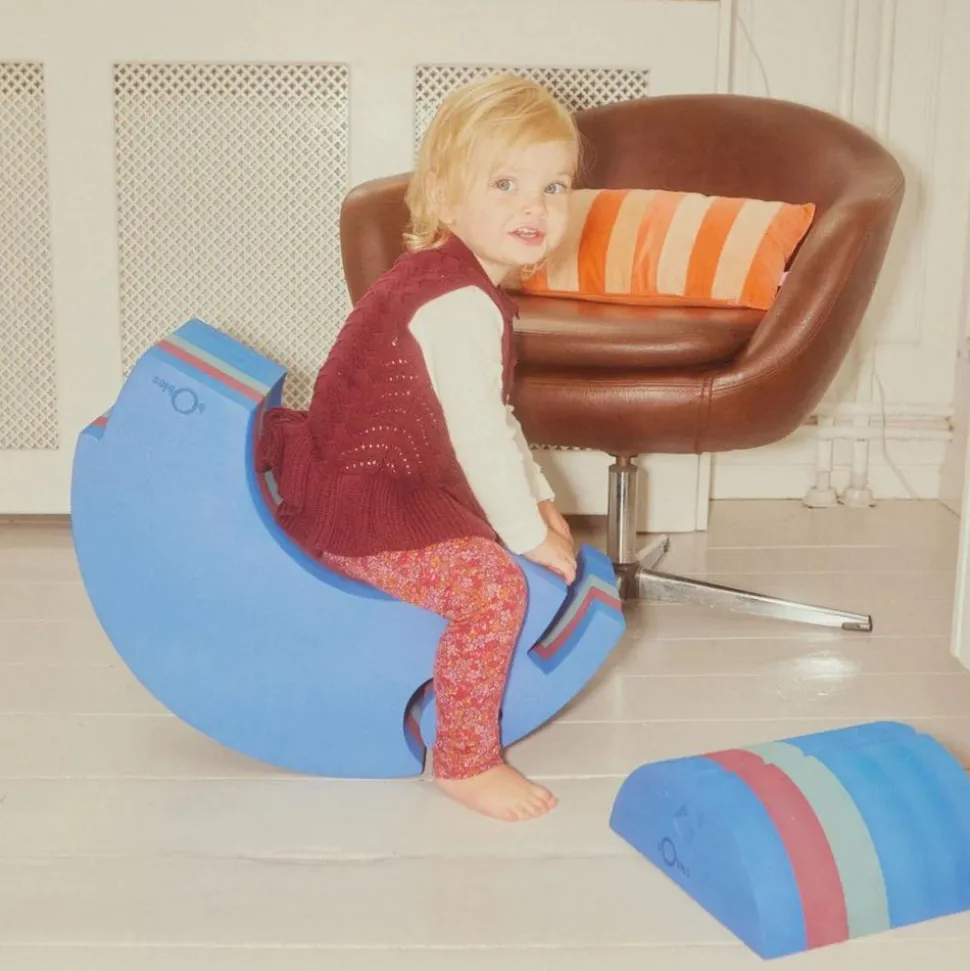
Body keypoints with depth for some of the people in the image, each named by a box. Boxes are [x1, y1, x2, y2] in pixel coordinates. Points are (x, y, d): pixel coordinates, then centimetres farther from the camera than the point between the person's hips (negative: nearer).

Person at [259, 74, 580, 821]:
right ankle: (467, 761, -9)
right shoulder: (461, 306, -23)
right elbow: (480, 436, -24)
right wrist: (529, 535, -13)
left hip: (383, 484, 11)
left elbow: (496, 417, 18)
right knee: (493, 584, -26)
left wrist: (539, 499, 14)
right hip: (358, 509, -11)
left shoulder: (450, 280, 11)